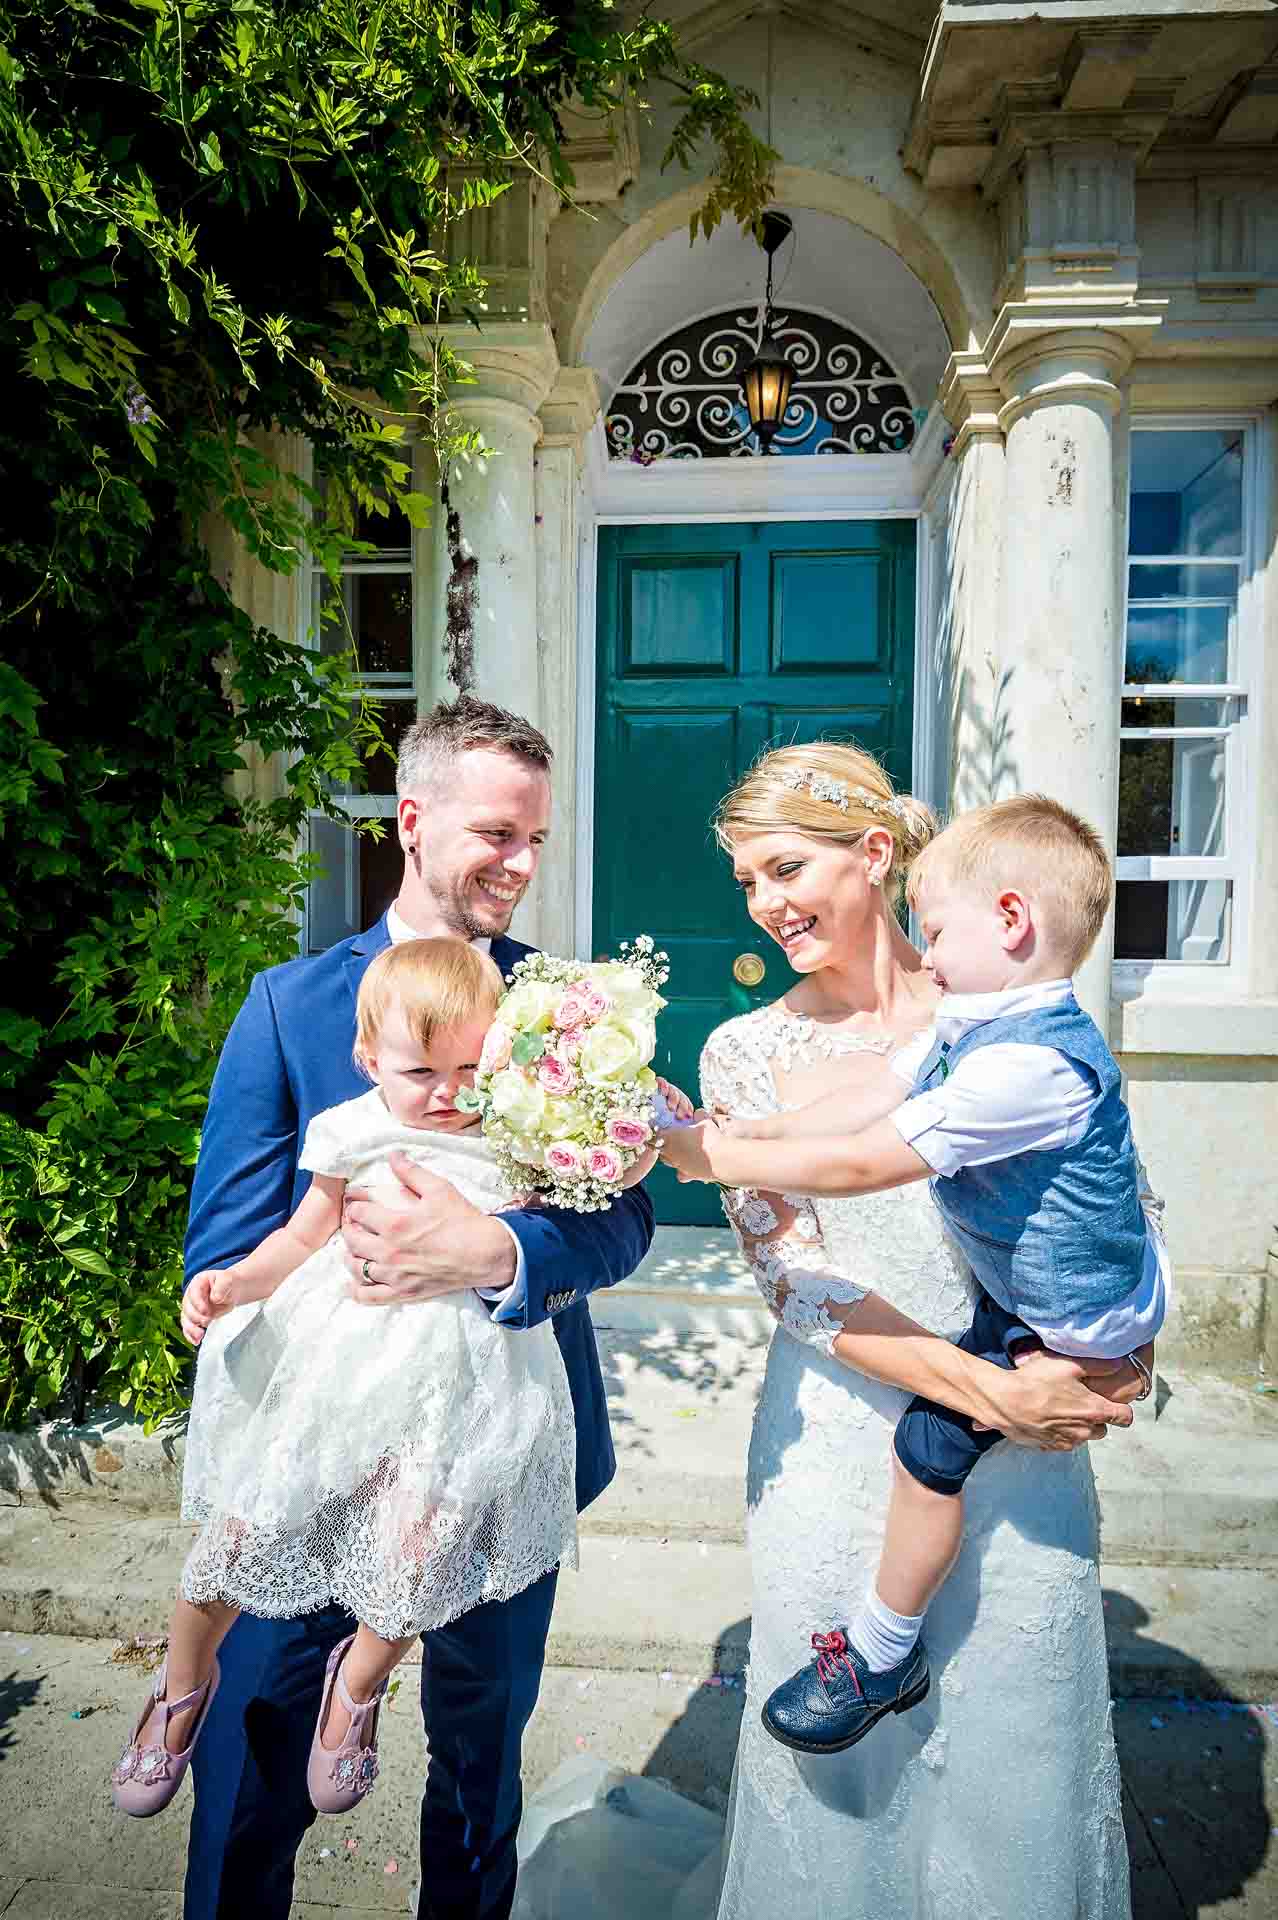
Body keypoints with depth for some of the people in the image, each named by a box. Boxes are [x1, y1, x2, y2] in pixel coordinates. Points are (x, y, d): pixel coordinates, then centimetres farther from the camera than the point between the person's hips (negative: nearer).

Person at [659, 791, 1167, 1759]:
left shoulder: (1029, 1066, -36)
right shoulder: (976, 1024, -4)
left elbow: (863, 1163, -34)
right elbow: (872, 1099, -4)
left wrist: (720, 1156, -26)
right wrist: (745, 1131, -12)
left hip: (1074, 1320, -9)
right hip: (1032, 1277, 9)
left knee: (931, 1443, -5)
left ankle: (881, 1657, 15)